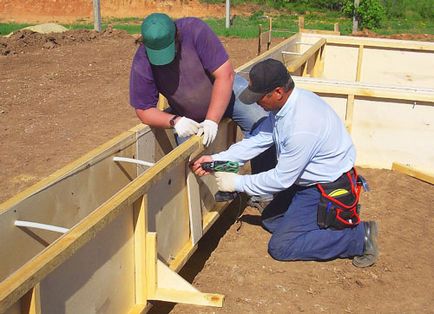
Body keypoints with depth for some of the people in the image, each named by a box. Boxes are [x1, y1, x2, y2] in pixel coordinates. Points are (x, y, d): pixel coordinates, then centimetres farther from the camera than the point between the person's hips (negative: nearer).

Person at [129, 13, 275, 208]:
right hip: (187, 116, 2)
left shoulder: (195, 31, -31)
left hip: (225, 88, -1)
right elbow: (143, 110, -16)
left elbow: (225, 75, -30)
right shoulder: (142, 64, -25)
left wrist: (212, 121, -34)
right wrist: (175, 121, -35)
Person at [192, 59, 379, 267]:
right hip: (307, 179, 10)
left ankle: (360, 236, -4)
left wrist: (237, 183, -14)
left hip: (329, 188, -10)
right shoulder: (285, 103, -7)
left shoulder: (301, 126, -34)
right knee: (270, 220, 21)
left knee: (280, 247, -9)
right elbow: (259, 140, 0)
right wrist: (217, 159, -7)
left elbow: (282, 179, -24)